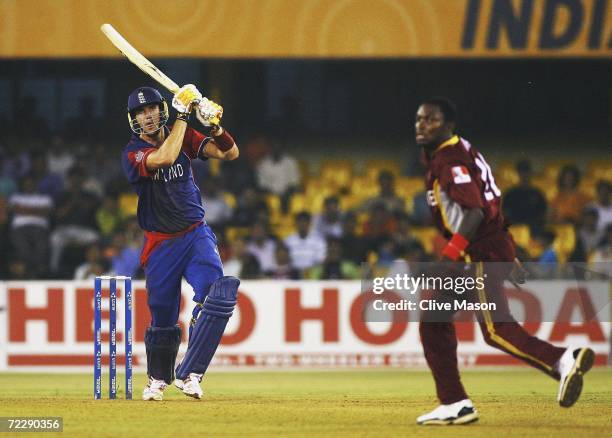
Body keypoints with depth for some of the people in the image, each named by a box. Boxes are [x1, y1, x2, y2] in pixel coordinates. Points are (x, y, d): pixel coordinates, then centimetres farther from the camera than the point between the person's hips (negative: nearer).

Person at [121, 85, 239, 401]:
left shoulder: (183, 137, 2)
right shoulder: (132, 154, -11)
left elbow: (230, 153, -3)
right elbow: (165, 158, -31)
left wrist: (214, 126, -22)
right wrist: (183, 115, -25)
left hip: (196, 235, 2)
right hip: (160, 243, -2)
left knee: (217, 294, -24)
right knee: (162, 318, 7)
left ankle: (188, 374, -22)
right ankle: (158, 379, 34)